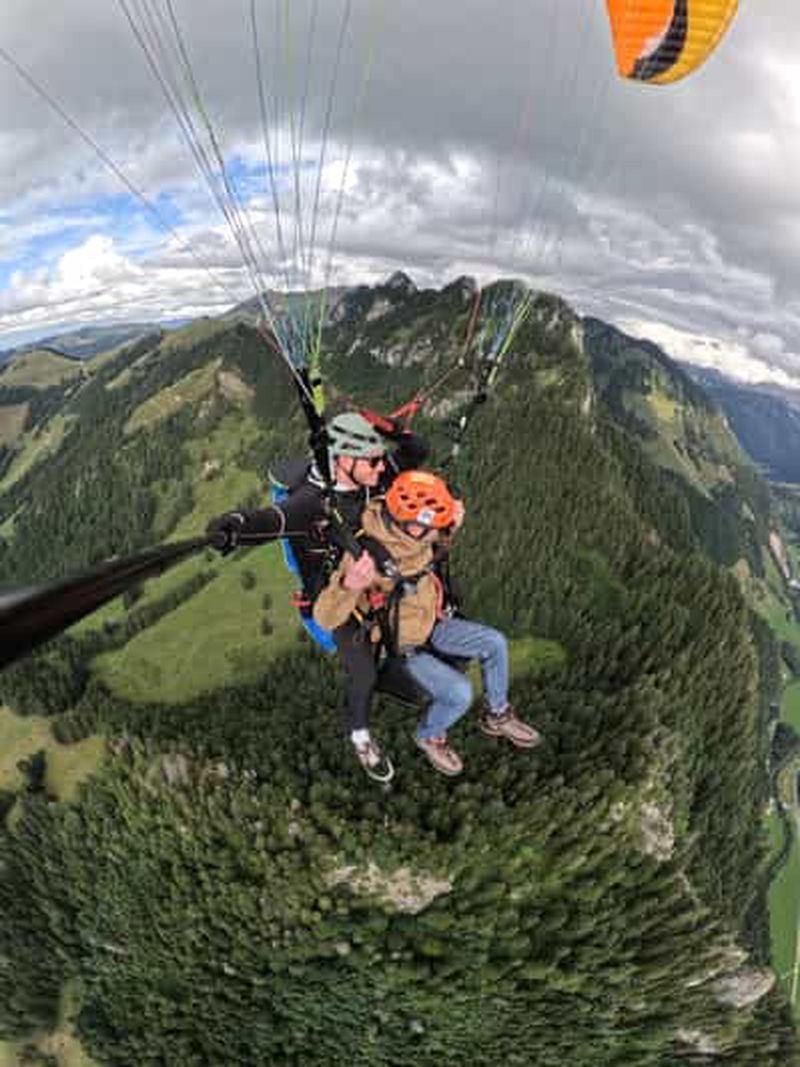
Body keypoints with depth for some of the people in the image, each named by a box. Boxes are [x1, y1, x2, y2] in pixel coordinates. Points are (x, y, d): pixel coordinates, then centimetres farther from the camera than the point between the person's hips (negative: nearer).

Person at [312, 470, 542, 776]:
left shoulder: (411, 531, -16)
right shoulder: (367, 557, -37)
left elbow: (436, 548, 10)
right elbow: (326, 617, -40)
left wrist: (451, 526, -13)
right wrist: (349, 585, -62)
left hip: (431, 624, 7)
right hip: (402, 646, -6)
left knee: (494, 643, -3)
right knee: (459, 693, -19)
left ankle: (496, 716, 21)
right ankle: (429, 736, 15)